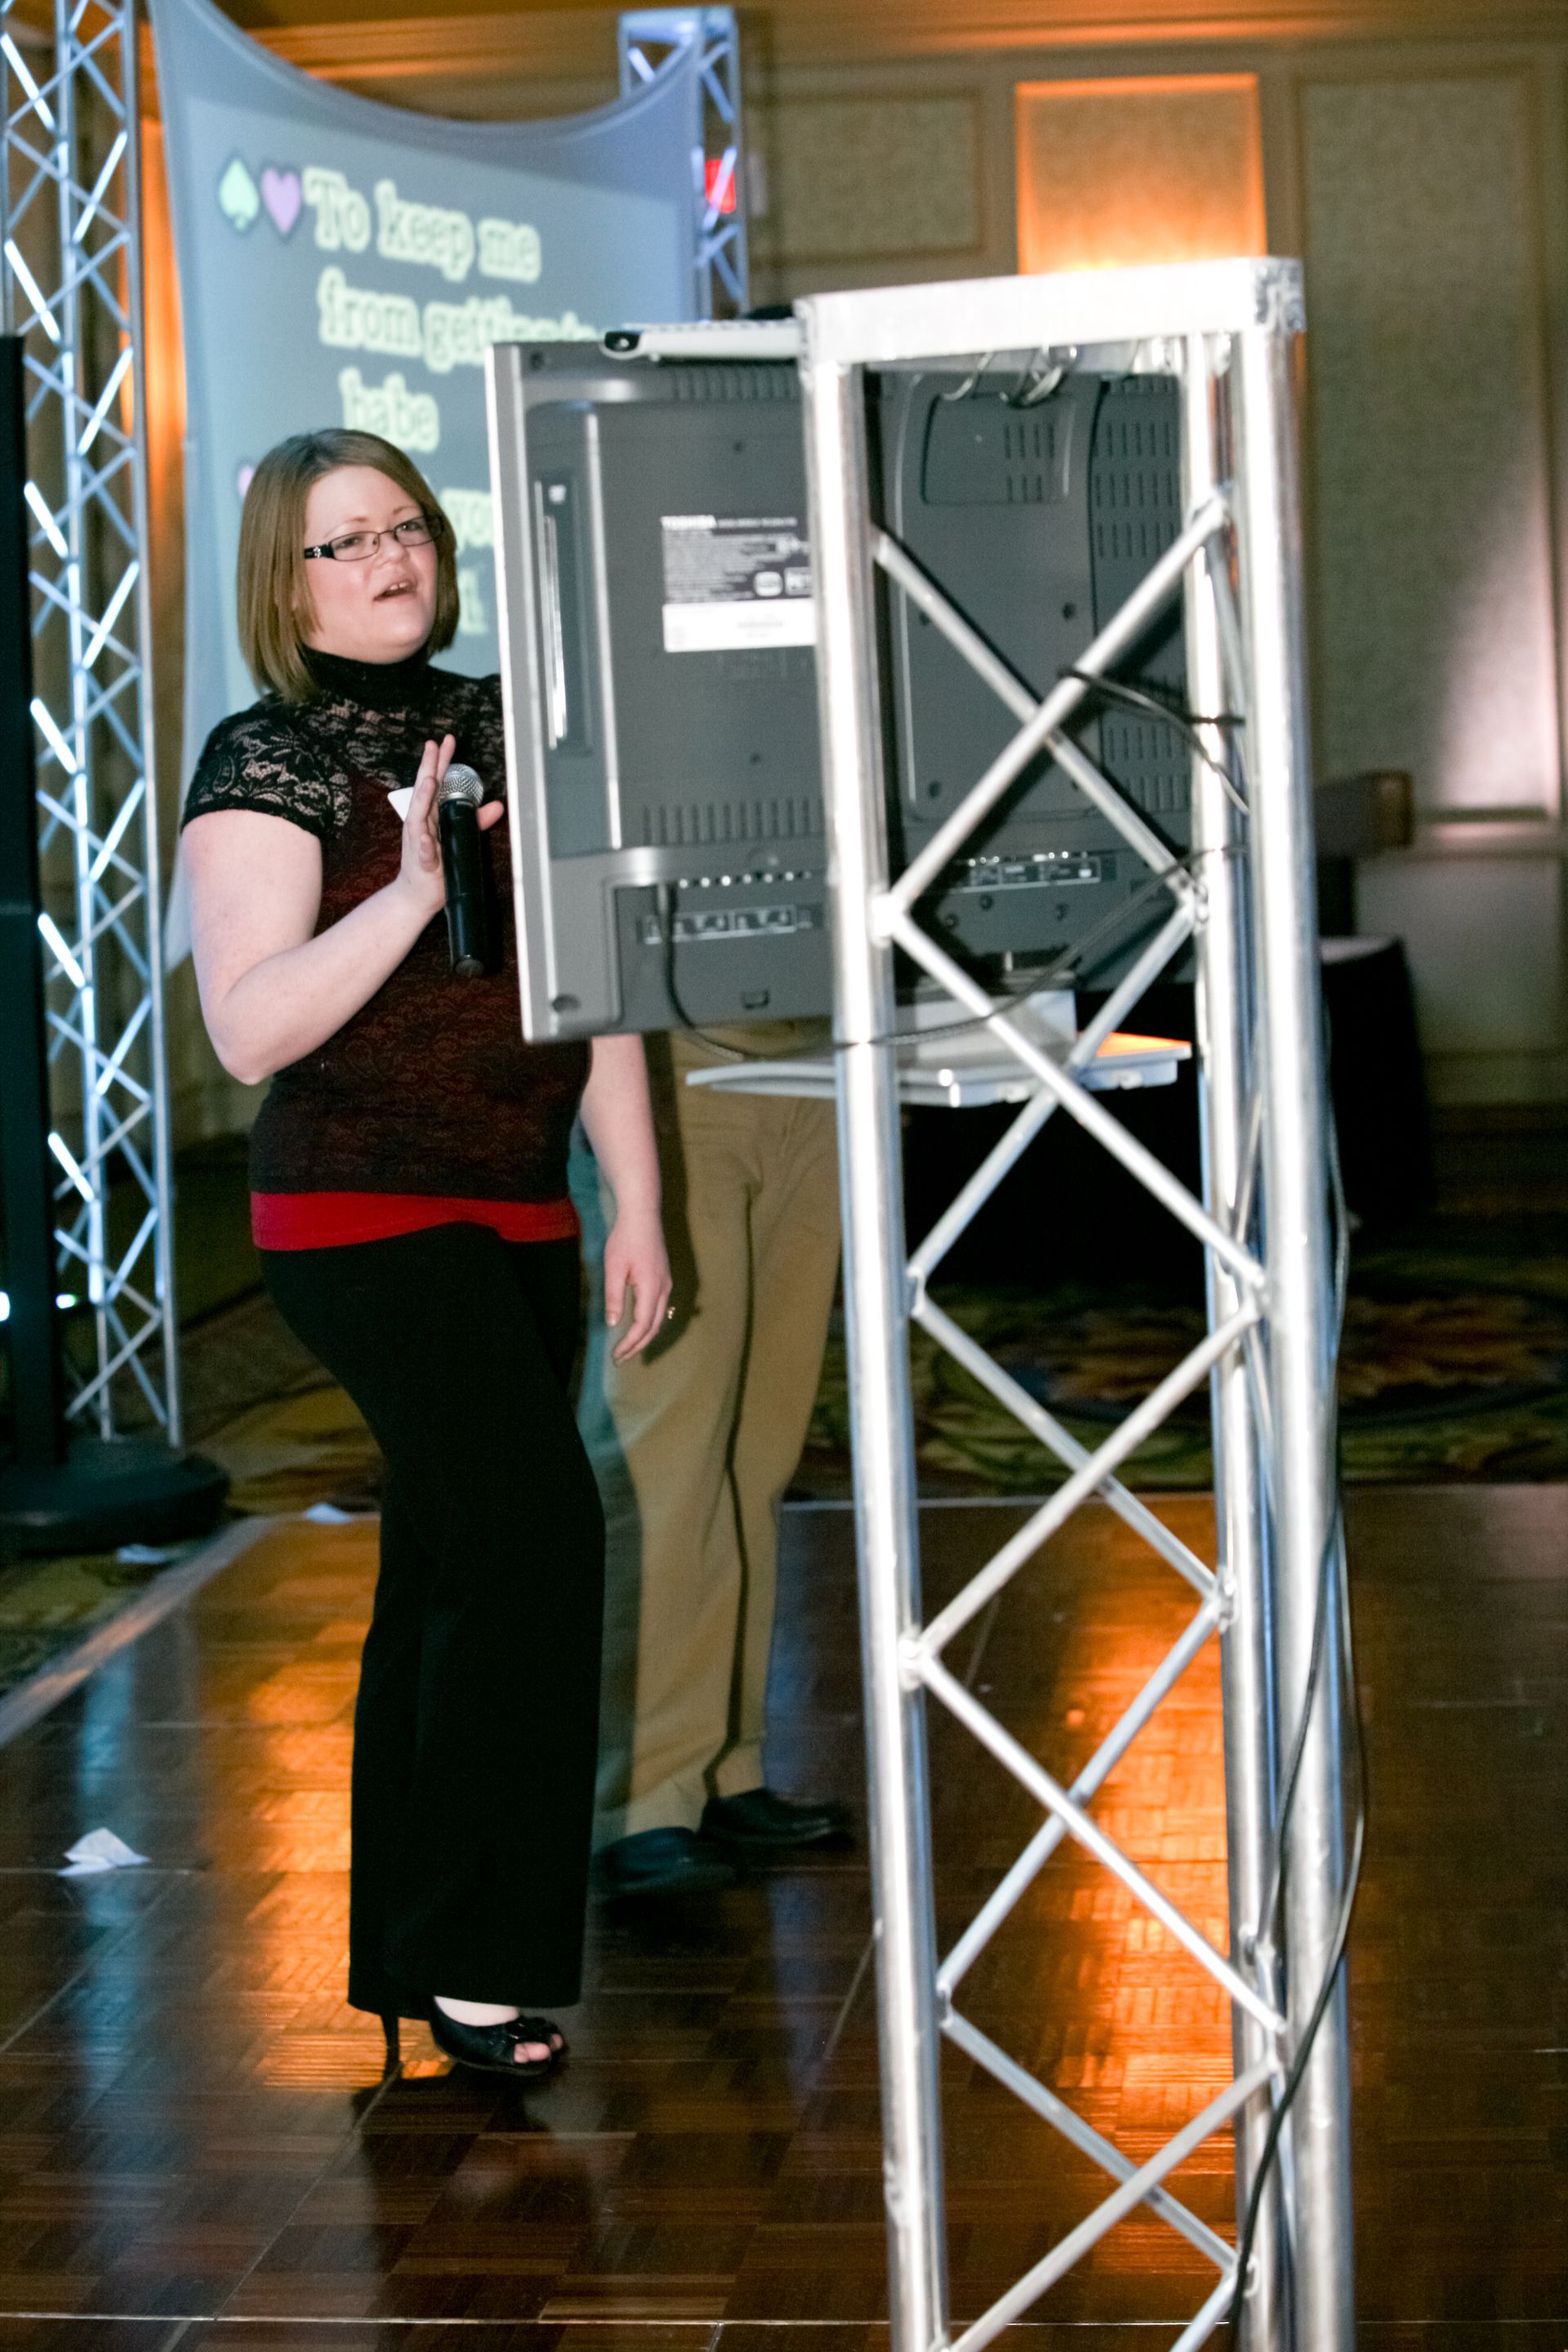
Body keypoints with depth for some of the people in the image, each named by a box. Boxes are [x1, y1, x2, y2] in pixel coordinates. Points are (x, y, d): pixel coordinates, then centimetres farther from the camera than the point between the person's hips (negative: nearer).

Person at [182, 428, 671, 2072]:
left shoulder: (505, 725, 11)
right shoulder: (265, 762, -7)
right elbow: (249, 1030, -17)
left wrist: (635, 1202, 9)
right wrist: (411, 894, -26)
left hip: (518, 1216, 6)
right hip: (365, 1215, -6)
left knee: (454, 1570, 10)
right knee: (536, 1532, -16)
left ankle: (408, 1959, 20)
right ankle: (474, 1957, -5)